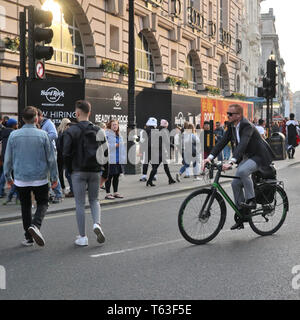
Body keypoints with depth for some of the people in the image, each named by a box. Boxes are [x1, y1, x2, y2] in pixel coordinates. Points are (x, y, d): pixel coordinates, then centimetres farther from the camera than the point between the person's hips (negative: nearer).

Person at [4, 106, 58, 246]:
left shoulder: (14, 135, -3)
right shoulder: (42, 135, -7)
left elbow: (8, 158, 3)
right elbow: (51, 158, -3)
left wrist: (8, 176, 15)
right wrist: (54, 177, 6)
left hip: (21, 178, 2)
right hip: (40, 178, -2)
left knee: (25, 206, 14)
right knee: (42, 204, 13)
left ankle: (28, 237, 15)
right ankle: (35, 225, -14)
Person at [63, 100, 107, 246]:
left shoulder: (71, 131, -7)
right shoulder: (98, 131, 5)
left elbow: (66, 153, -11)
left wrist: (70, 170, 2)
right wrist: (104, 171, 12)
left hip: (78, 172, -3)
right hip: (95, 171, 3)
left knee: (80, 204, 4)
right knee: (94, 200, 18)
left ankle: (82, 237, 7)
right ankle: (97, 223, -7)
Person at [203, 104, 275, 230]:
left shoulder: (247, 126, -25)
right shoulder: (231, 126, 0)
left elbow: (243, 144, -38)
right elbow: (222, 142, -2)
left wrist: (231, 162, -49)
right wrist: (210, 157, -15)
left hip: (260, 156, -9)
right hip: (247, 157, 9)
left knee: (242, 171, -35)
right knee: (235, 183, -1)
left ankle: (251, 200, -17)